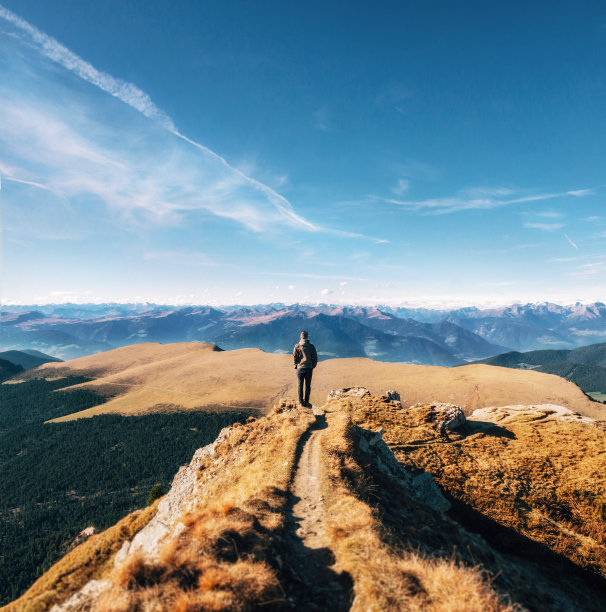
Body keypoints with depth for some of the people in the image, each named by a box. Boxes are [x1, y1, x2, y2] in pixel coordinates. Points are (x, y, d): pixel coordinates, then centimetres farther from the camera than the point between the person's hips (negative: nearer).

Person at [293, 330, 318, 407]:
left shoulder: (297, 346, -2)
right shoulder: (311, 346, 2)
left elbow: (294, 357, -1)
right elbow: (315, 358, 4)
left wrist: (296, 365, 13)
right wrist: (313, 366, 15)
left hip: (300, 368, -1)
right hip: (309, 368, 1)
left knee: (300, 385, 7)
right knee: (308, 385, 6)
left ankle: (301, 402, 7)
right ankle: (306, 402, 7)